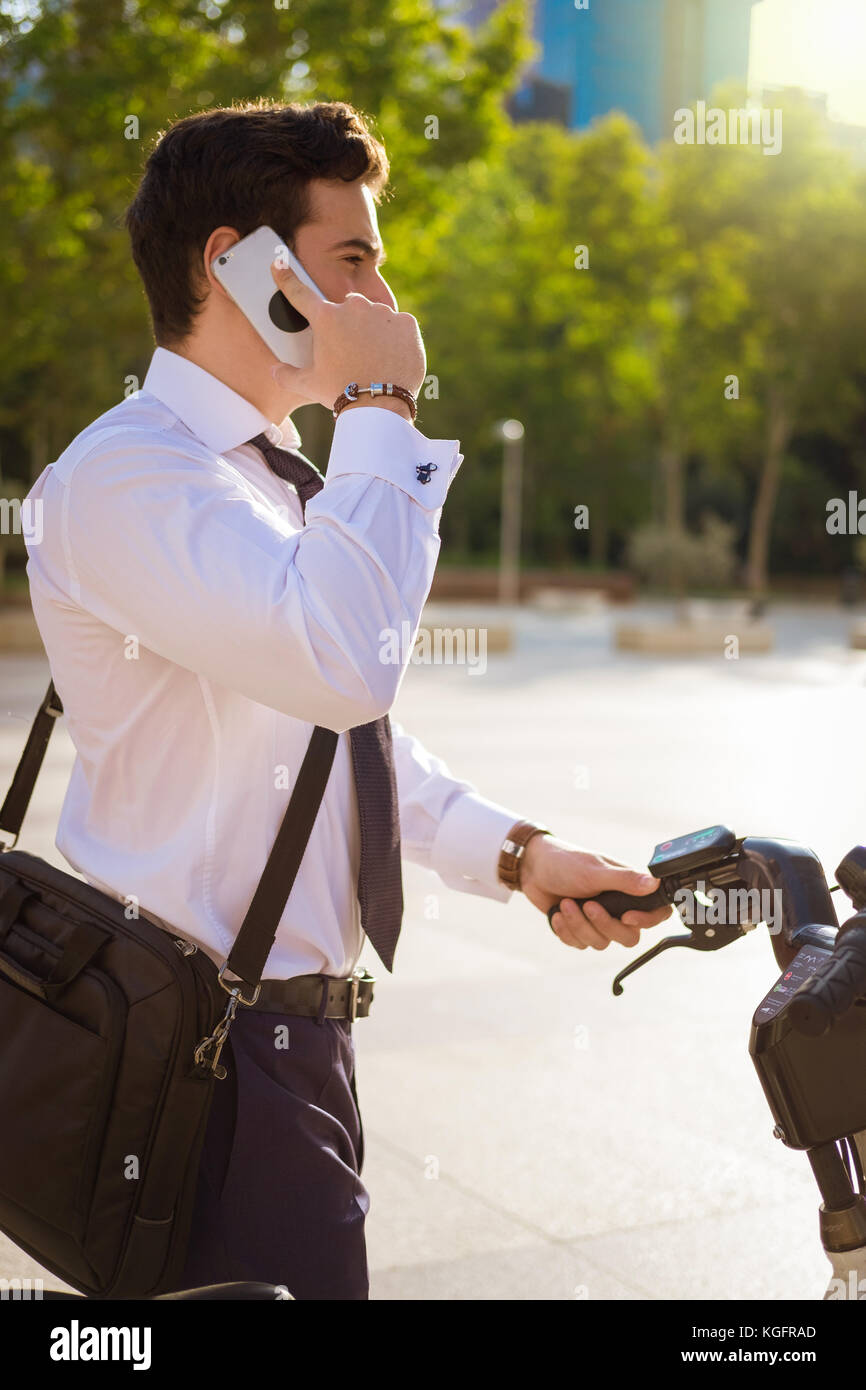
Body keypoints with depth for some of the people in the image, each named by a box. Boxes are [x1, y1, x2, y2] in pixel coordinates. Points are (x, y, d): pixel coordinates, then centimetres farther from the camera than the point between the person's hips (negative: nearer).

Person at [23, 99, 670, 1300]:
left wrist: (518, 854, 7)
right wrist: (383, 410, -22)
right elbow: (346, 659, -35)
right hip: (209, 1052, -9)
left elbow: (354, 726, 20)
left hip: (291, 1021, 10)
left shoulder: (282, 480, 14)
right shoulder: (126, 476, -18)